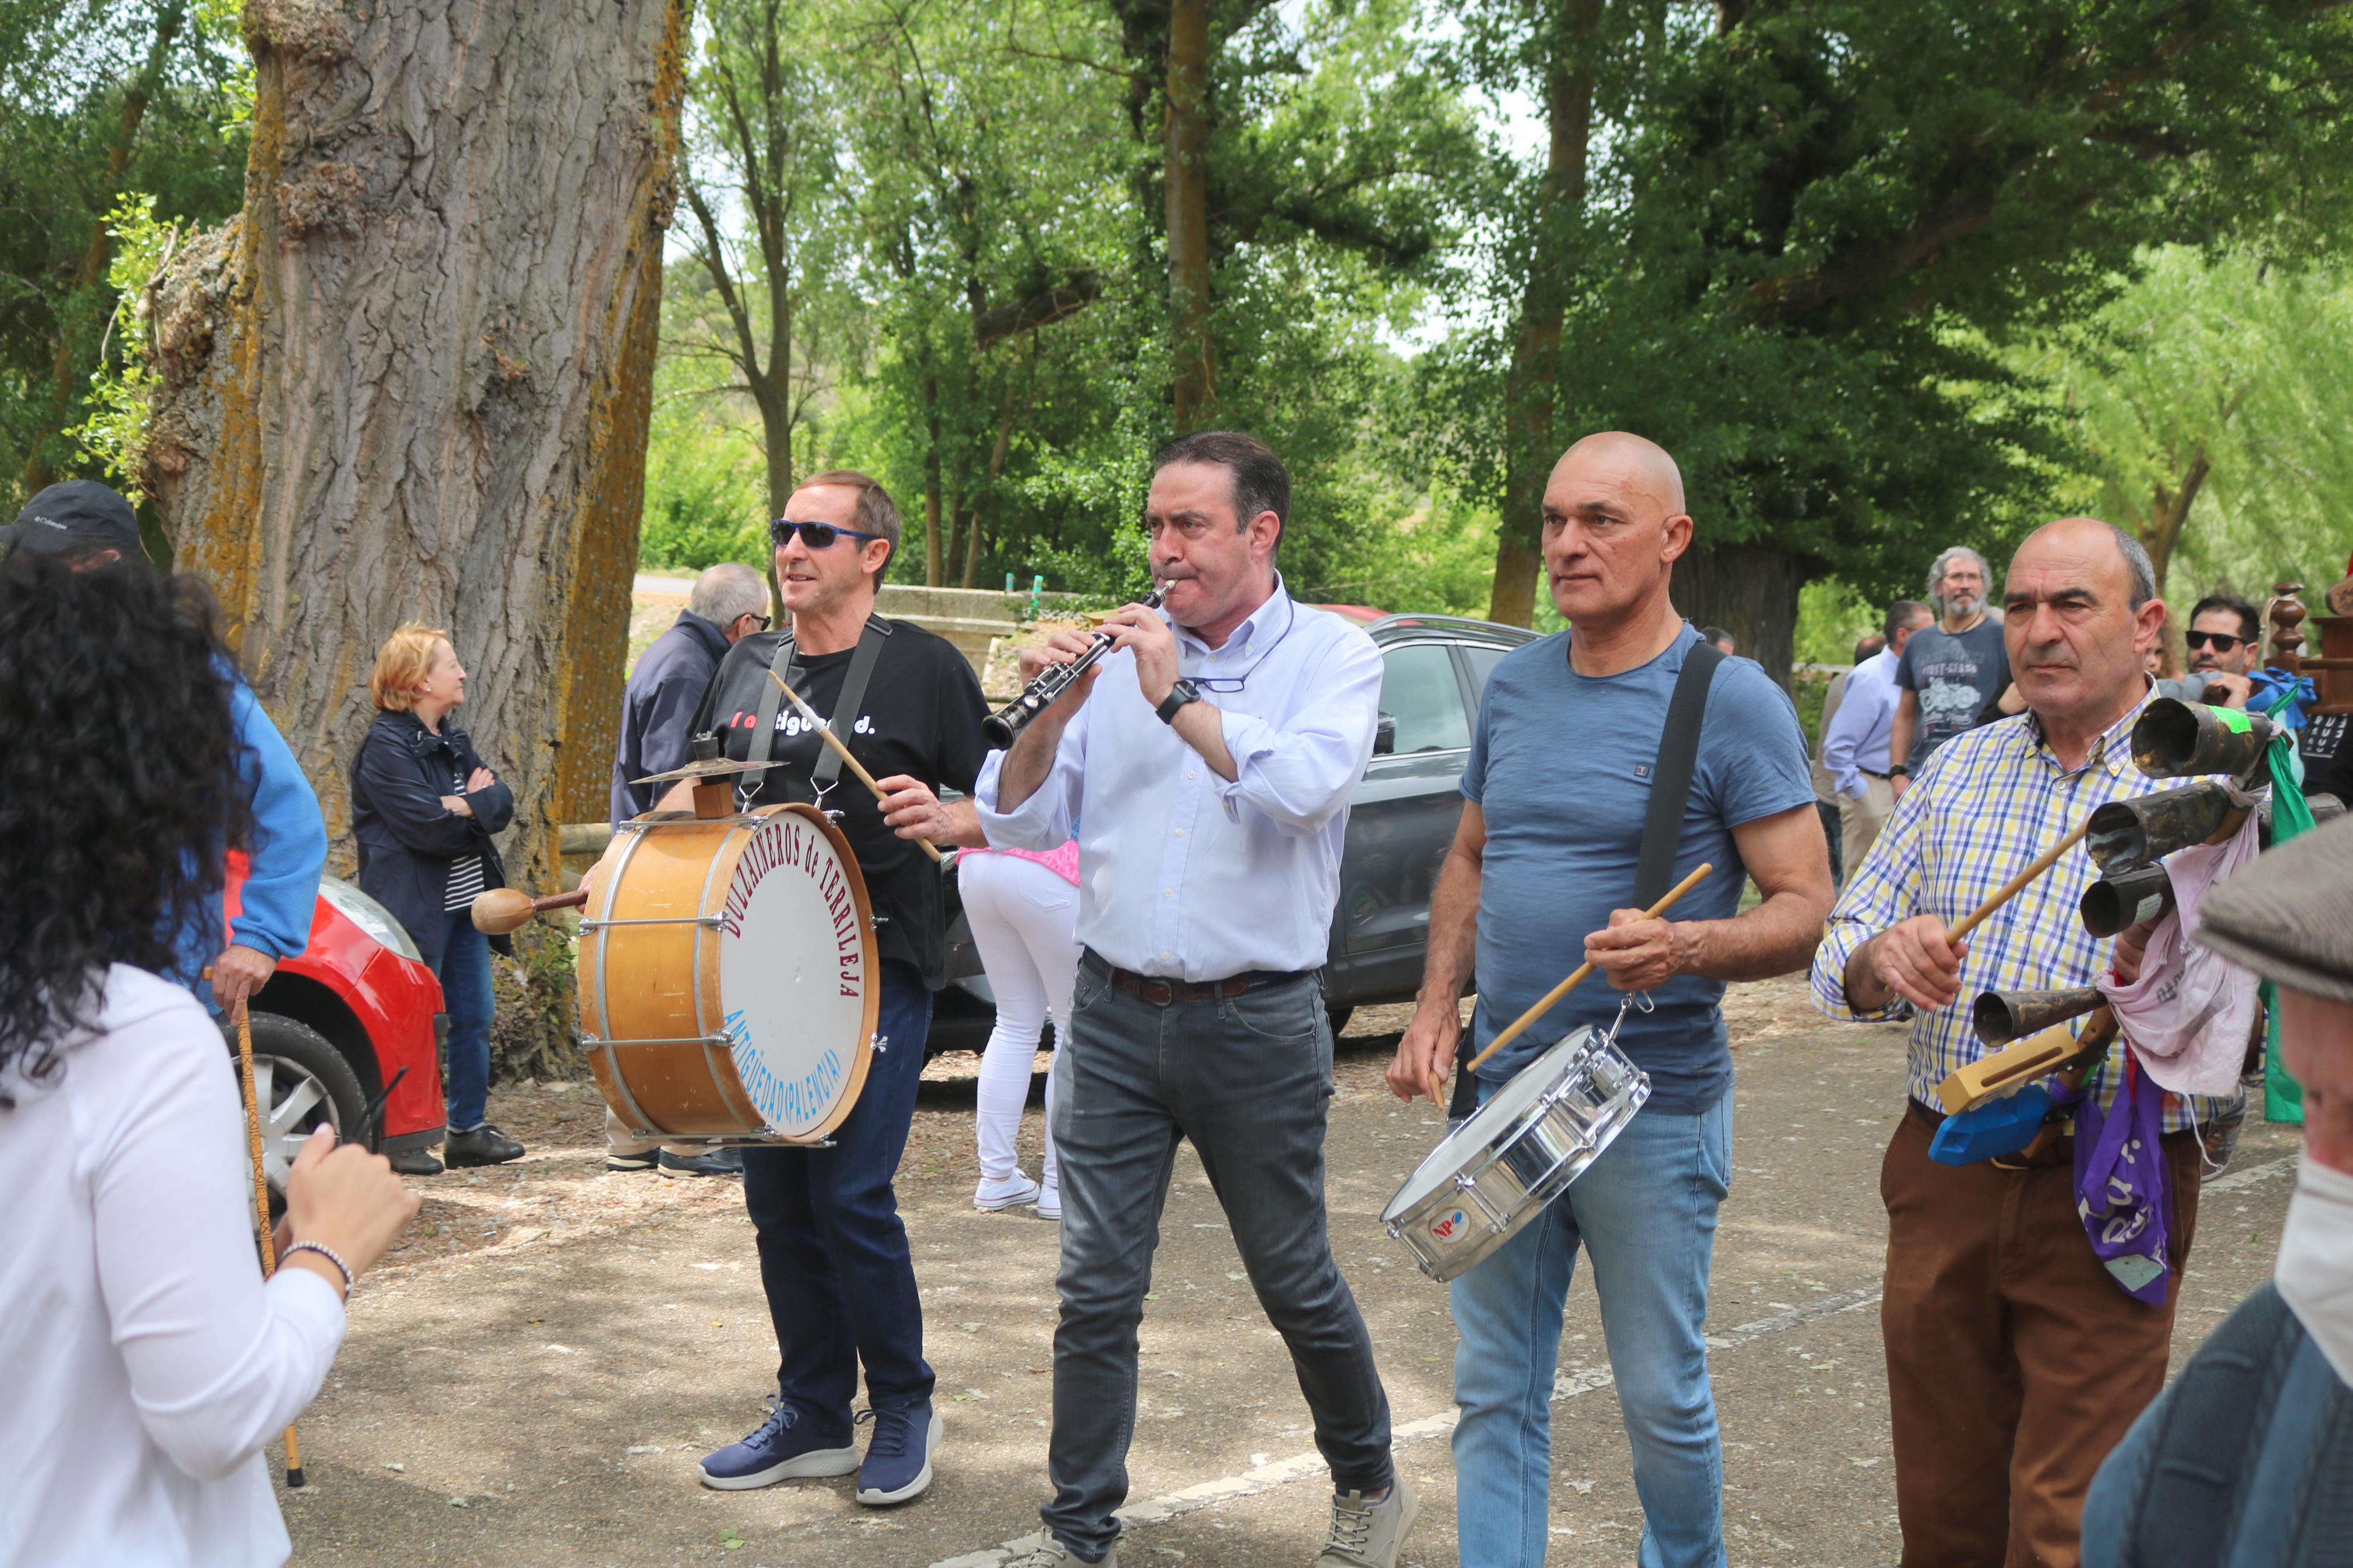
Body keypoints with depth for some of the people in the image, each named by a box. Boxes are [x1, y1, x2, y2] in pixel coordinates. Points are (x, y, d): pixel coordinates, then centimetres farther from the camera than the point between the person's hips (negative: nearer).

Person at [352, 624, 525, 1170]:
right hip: (415, 908, -8)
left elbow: (502, 804, 6)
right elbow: (429, 828, -20)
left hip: (465, 900, 8)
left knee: (475, 1015, 11)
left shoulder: (452, 740, 15)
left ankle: (469, 1129, 21)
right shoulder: (386, 746, -12)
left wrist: (471, 805, -14)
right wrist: (478, 804, -6)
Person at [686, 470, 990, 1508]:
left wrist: (943, 820, -22)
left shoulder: (921, 665, -4)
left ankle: (904, 1408, 10)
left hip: (879, 966, -6)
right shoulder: (747, 667, 12)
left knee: (851, 1194, -10)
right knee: (776, 1197, 8)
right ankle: (814, 1416, 22)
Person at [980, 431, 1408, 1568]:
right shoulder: (1122, 653, 6)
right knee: (1096, 1290, 4)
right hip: (1113, 1014, 3)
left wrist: (1177, 697, -20)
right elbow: (1021, 823, 3)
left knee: (1296, 1284, 10)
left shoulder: (1332, 655, -2)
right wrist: (1052, 714, -14)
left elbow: (1305, 785, -23)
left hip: (1257, 1024, -3)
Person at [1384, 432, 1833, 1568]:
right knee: (1494, 1390, 10)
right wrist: (1437, 1003, 6)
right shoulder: (1514, 683, 8)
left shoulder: (1731, 701, -9)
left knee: (1660, 1396, 7)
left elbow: (1807, 908, -11)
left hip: (1653, 1107, -5)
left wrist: (1687, 947, -29)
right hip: (1500, 1092, 5)